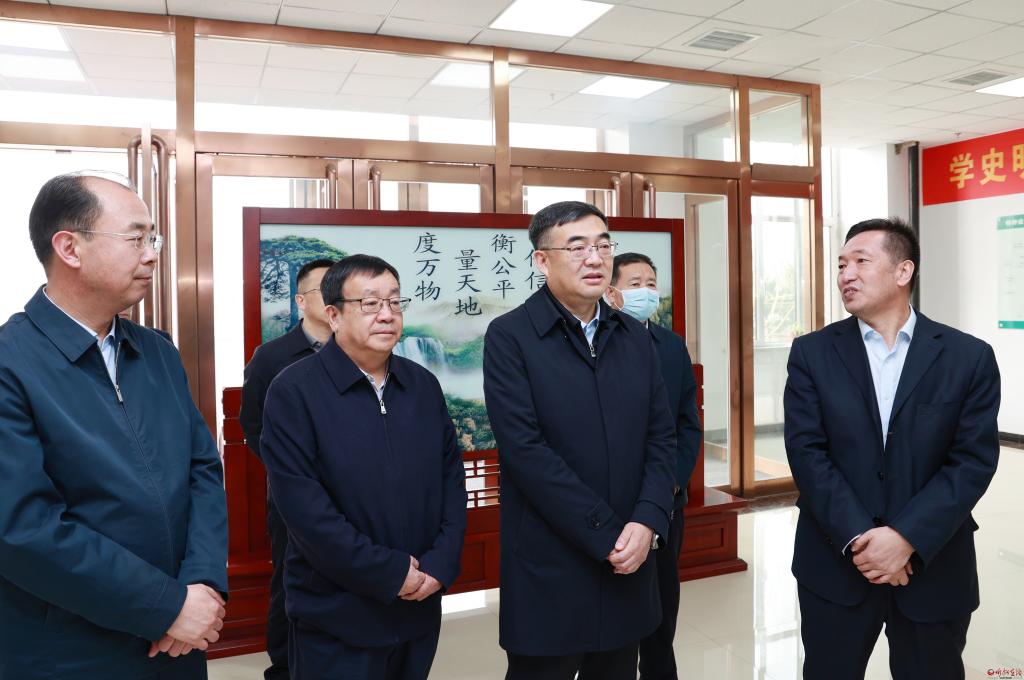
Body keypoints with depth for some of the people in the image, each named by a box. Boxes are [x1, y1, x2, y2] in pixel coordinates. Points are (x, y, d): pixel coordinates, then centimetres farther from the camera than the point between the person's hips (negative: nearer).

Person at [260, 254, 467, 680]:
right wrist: (389, 573, -16)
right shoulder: (294, 391, -11)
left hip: (420, 608, 5)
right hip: (335, 618, -5)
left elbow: (452, 476, 7)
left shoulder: (424, 385, 6)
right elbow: (302, 505, -18)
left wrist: (442, 562, -6)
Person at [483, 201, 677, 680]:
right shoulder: (509, 336, -9)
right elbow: (525, 450, -17)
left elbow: (661, 438, 6)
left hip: (628, 566, 5)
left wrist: (647, 522, -10)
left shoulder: (635, 337, 8)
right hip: (548, 571, -5)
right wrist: (606, 535, -16)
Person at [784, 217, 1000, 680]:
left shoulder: (969, 357, -2)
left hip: (933, 567, 0)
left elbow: (974, 460, -7)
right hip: (836, 563, 0)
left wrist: (906, 537, -17)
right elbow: (806, 451, -8)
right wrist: (860, 538, -16)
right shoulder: (812, 353, -2)